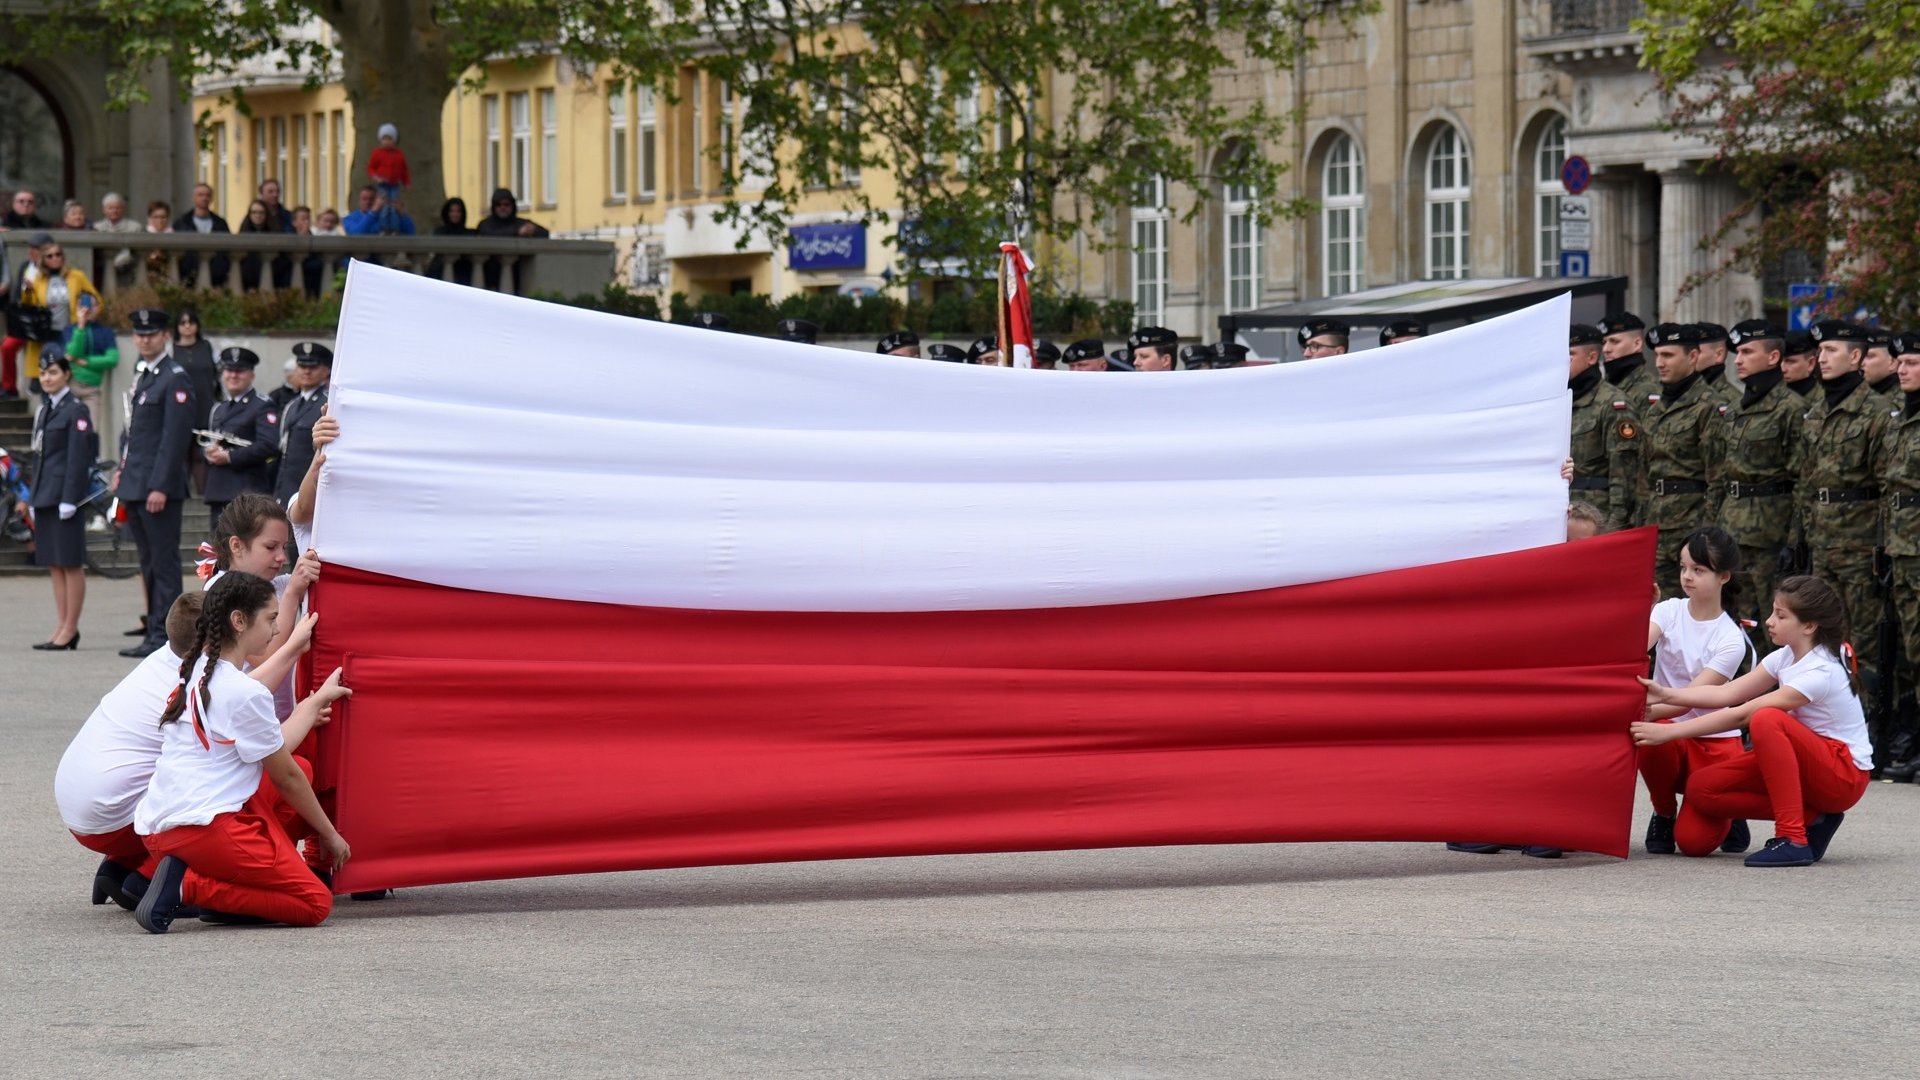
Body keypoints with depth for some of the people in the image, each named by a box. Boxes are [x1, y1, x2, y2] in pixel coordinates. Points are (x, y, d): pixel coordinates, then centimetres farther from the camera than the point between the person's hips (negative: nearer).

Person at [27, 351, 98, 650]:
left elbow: (78, 459, -13)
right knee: (54, 564, 9)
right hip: (45, 497, 8)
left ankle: (70, 630, -3)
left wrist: (69, 500, -18)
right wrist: (34, 499, 15)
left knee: (71, 563, -5)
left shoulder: (76, 410, -8)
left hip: (65, 496, -8)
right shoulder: (43, 410, 16)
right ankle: (61, 627, 12)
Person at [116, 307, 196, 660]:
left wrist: (160, 487, -21)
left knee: (164, 562, -7)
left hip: (159, 488, -9)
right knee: (149, 564, 12)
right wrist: (122, 472, 17)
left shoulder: (175, 379, -10)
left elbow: (175, 438, -17)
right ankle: (154, 632, 16)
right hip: (135, 486, 9)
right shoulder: (141, 377, 18)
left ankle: (164, 635, -7)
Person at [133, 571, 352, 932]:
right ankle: (189, 887, -13)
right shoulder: (245, 693, -12)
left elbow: (270, 750, 19)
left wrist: (315, 702, 33)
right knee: (315, 904, -4)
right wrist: (330, 834, 11)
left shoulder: (193, 674, 16)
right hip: (204, 828, -10)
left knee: (303, 769, 22)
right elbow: (285, 777, -2)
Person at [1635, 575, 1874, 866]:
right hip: (1807, 764, 8)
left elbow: (1742, 714, -27)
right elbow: (1727, 694, -2)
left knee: (1766, 720, -35)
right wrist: (1666, 695, -13)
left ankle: (1792, 840, -31)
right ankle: (1811, 816, -4)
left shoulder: (1820, 673, -24)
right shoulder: (1786, 657, 2)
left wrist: (1669, 732, -27)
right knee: (1701, 788, -8)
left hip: (1844, 775, -8)